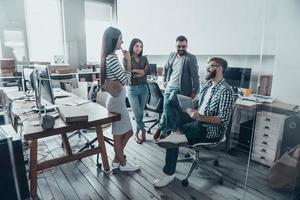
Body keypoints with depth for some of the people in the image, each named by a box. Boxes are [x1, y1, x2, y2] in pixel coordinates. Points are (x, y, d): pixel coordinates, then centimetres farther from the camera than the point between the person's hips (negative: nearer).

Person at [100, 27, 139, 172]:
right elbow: (126, 81, -17)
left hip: (117, 99, 10)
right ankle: (123, 164, 29)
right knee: (119, 135, 8)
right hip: (116, 101, -10)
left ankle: (116, 161, 34)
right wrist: (128, 61, -12)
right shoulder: (112, 58, -20)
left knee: (127, 132, 19)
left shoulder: (109, 57, 11)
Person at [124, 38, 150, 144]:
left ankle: (136, 134, 23)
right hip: (132, 89, -4)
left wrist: (135, 70, -11)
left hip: (143, 88, 4)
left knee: (141, 112, 8)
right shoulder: (126, 59, -2)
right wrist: (142, 71, -8)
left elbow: (148, 71, -5)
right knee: (137, 113, -5)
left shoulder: (144, 58, 9)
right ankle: (143, 131, 18)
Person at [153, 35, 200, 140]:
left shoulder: (191, 58, -8)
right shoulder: (172, 55, 10)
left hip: (179, 89, -6)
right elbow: (166, 68, 26)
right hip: (169, 87, 6)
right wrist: (165, 80, 19)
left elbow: (195, 76, -10)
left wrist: (194, 92, -12)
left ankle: (161, 128, 12)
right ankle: (165, 131, 24)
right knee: (166, 110, 8)